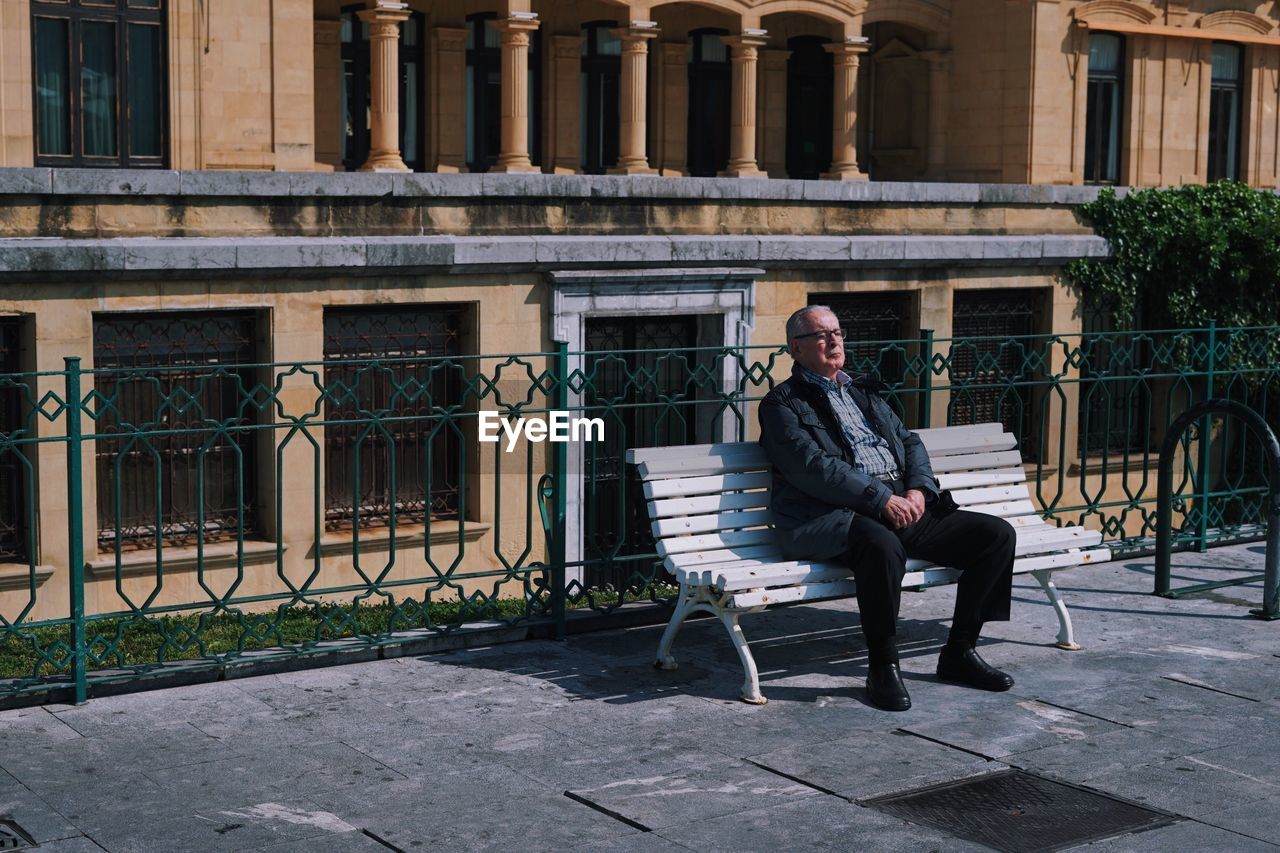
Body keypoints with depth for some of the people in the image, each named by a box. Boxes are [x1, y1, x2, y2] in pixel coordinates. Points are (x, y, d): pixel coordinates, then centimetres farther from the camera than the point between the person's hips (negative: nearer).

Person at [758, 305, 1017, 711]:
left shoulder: (863, 389, 26)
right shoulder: (782, 403, 3)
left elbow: (910, 442, 21)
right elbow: (813, 468, -11)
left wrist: (918, 489, -1)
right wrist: (881, 500, -17)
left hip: (903, 507, 7)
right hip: (832, 517, -7)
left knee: (997, 533, -6)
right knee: (882, 545, -40)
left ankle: (960, 651, 3)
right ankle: (882, 667, -21)